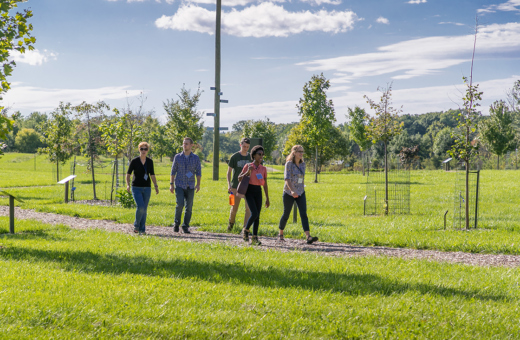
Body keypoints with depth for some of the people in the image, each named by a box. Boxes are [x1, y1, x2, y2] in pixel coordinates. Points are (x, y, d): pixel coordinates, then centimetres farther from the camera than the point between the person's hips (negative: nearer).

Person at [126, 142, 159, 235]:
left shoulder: (150, 162, 6)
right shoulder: (134, 161, -5)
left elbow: (152, 175, 14)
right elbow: (128, 174, -1)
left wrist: (156, 186, 6)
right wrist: (128, 185, -14)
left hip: (147, 188, 3)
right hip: (136, 188, -3)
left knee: (144, 209, 4)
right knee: (140, 207, -17)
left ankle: (142, 229, 13)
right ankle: (136, 225, 6)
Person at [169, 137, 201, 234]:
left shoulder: (196, 158, 3)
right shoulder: (177, 157, 2)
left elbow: (198, 172, 3)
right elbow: (173, 171, 6)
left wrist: (198, 184, -9)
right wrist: (171, 184, 0)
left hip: (190, 187, 1)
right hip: (179, 185, -1)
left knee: (189, 207, -1)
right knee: (180, 204, -15)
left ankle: (185, 226, 9)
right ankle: (176, 223, 5)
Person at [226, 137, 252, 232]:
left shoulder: (251, 157, 6)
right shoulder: (234, 157, -2)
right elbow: (229, 171, 1)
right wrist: (229, 184, -10)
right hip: (236, 186, -2)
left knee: (249, 208, -10)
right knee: (234, 208, 4)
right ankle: (231, 222, 32)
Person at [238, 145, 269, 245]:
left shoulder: (263, 169, 8)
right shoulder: (248, 166, -3)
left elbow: (265, 184, 12)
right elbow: (239, 179, -2)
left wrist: (267, 198, 10)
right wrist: (248, 172, -17)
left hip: (258, 192, 4)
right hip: (249, 191, -4)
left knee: (257, 216, 2)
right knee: (254, 213, -18)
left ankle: (254, 238, 7)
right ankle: (246, 230, 6)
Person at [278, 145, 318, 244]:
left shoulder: (303, 164, 7)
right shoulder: (289, 164, -10)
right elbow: (287, 178, -19)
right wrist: (292, 191, -32)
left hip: (300, 193, 4)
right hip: (289, 193, -4)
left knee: (304, 214, -10)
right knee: (286, 214, 6)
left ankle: (308, 237, -21)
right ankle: (281, 234, 27)